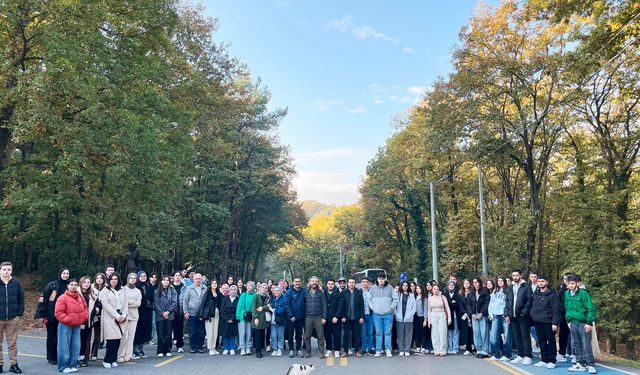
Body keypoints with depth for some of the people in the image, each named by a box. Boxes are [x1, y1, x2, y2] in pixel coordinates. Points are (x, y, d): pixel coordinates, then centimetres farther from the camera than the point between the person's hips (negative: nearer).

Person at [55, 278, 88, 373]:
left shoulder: (80, 297, 8)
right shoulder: (62, 298, -12)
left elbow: (85, 308, 18)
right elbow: (58, 313, -15)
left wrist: (84, 316, 2)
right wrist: (68, 320, -18)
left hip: (77, 325, 6)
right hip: (65, 325, -6)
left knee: (76, 346, 7)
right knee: (64, 346, -2)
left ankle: (73, 365, 17)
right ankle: (63, 366, 8)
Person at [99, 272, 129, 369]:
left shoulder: (121, 291, 17)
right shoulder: (105, 291, 3)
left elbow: (125, 304, 13)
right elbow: (106, 304, -7)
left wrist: (124, 315, -3)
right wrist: (116, 315, -12)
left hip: (121, 318, 4)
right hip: (110, 318, -4)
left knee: (117, 339, 0)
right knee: (112, 339, -11)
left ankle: (113, 360, 11)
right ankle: (107, 360, 2)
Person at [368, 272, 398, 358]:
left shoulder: (390, 288, 2)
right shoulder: (373, 288, 4)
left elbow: (395, 299, 4)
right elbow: (369, 299, 9)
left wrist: (391, 307, -3)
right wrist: (373, 307, -1)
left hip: (388, 314, -1)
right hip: (376, 314, 1)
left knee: (388, 332, 2)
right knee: (378, 333, 4)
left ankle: (388, 350, 10)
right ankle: (378, 350, 10)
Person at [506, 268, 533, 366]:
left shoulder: (526, 287, -3)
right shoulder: (510, 288, 15)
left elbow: (529, 300, -9)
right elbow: (507, 302, 16)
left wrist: (524, 312, -16)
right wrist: (507, 314, 8)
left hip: (522, 316, -6)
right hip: (513, 316, 6)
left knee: (525, 336, -2)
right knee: (517, 336, 10)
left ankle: (527, 356, 2)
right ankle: (520, 356, 17)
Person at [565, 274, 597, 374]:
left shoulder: (583, 293, -13)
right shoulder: (567, 294, 5)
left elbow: (591, 309, -12)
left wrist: (589, 323, -15)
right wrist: (568, 320, 13)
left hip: (583, 323, -6)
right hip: (573, 323, 6)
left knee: (586, 345, -3)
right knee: (576, 345, 12)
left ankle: (591, 365, 6)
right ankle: (580, 363, 21)